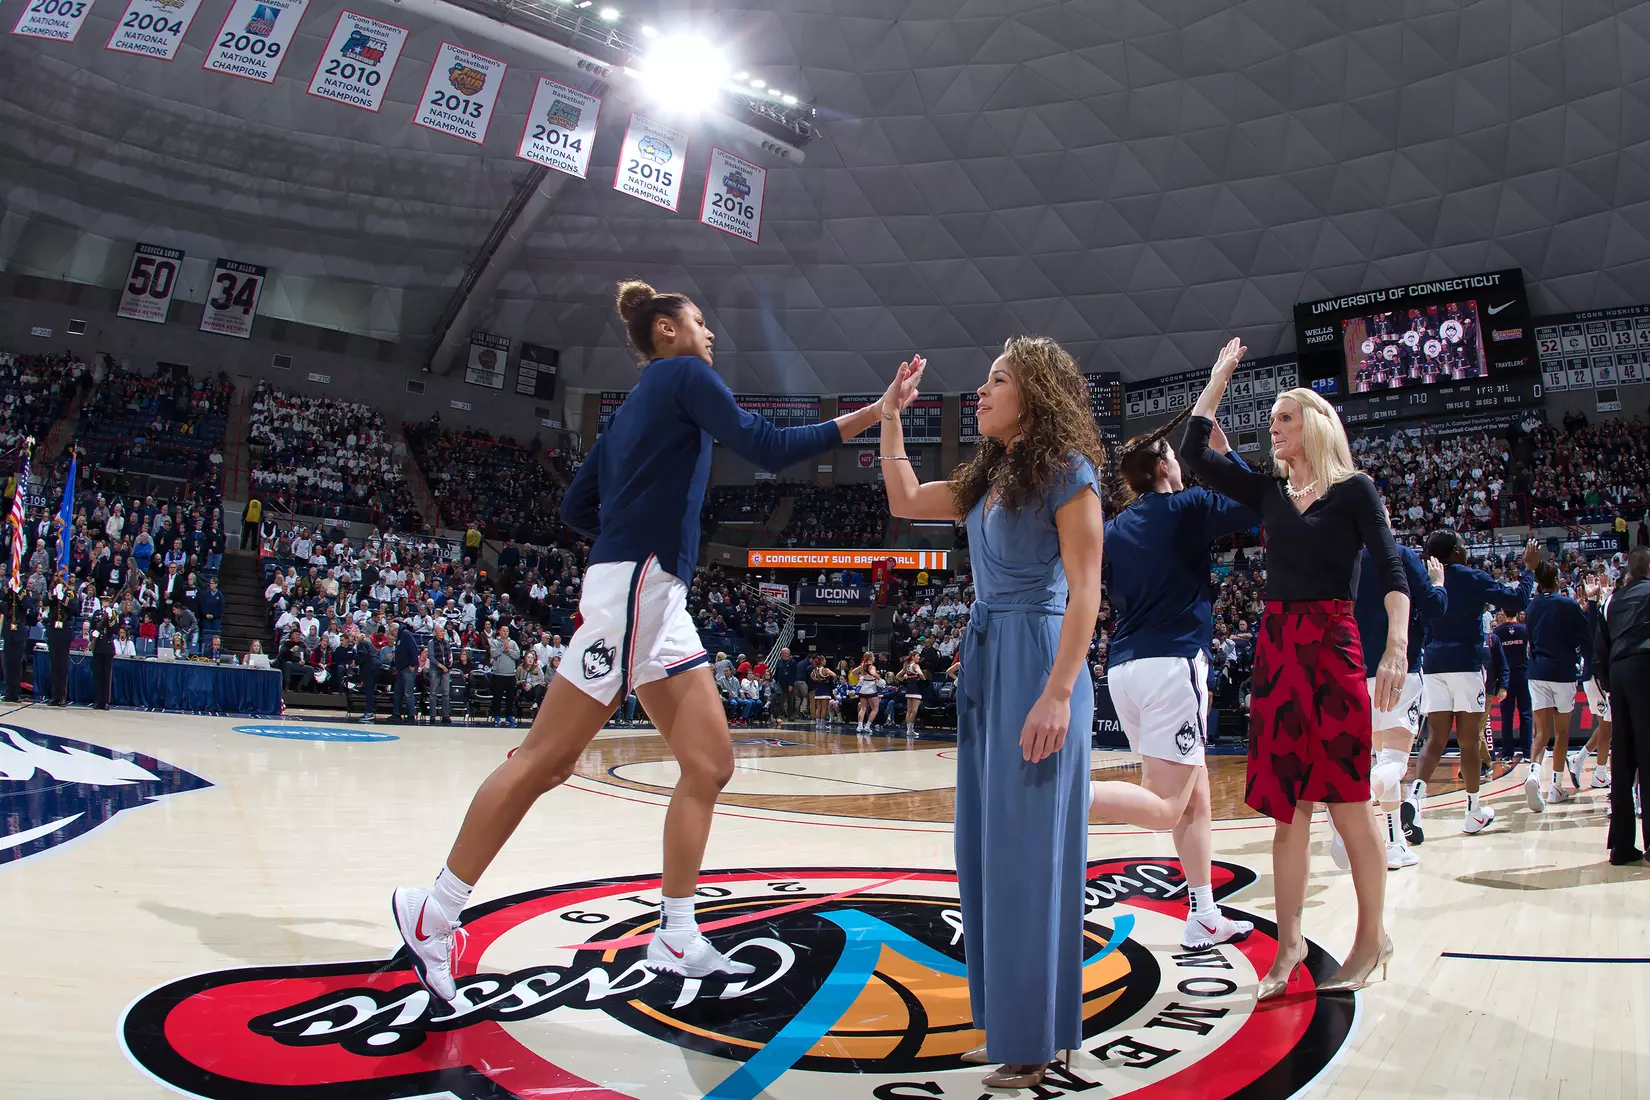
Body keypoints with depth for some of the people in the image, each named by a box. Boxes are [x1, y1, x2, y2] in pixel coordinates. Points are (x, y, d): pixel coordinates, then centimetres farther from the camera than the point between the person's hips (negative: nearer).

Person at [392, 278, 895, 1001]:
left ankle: (677, 940, 12)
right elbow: (765, 448, -11)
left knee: (709, 766, 6)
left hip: (660, 602, 9)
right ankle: (433, 911, 9)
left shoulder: (635, 406, 25)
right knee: (545, 762, -3)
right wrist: (862, 420, -7)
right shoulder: (682, 374, 0)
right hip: (634, 588, -9)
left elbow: (576, 506, 23)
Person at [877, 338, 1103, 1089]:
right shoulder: (988, 477, 15)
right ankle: (1007, 1020, 26)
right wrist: (892, 415, 17)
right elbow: (905, 502, 22)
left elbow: (1085, 591, -13)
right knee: (987, 846, 12)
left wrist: (1058, 694, -21)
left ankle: (1039, 1038, 13)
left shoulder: (1066, 471, -7)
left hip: (1037, 662, -8)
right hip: (985, 660, 8)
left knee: (1028, 848, -1)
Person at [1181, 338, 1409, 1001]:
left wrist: (1396, 646, -21)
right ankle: (1289, 942, 15)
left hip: (1331, 646, -5)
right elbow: (1195, 457, 11)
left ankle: (1372, 939, 16)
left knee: (1347, 802, 0)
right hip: (1275, 648, 5)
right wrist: (1219, 379, 16)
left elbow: (1390, 569, -8)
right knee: (1287, 805, 7)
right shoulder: (1270, 491, 13)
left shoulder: (1353, 489, 0)